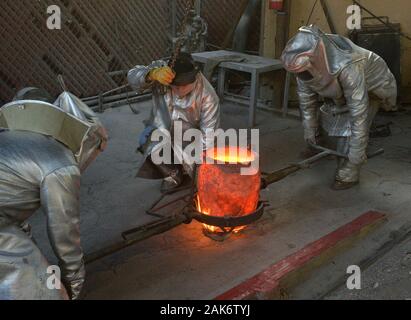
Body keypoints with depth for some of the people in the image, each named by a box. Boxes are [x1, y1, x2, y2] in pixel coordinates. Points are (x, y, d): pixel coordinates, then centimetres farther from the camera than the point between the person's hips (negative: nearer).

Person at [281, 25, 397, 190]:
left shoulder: (348, 67, -46)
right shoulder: (305, 62, -28)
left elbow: (359, 111, -40)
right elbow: (305, 95, -11)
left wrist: (357, 150, -34)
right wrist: (310, 127, -3)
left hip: (371, 87, -6)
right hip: (342, 88, 6)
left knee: (350, 128, -16)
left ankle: (349, 175, 0)